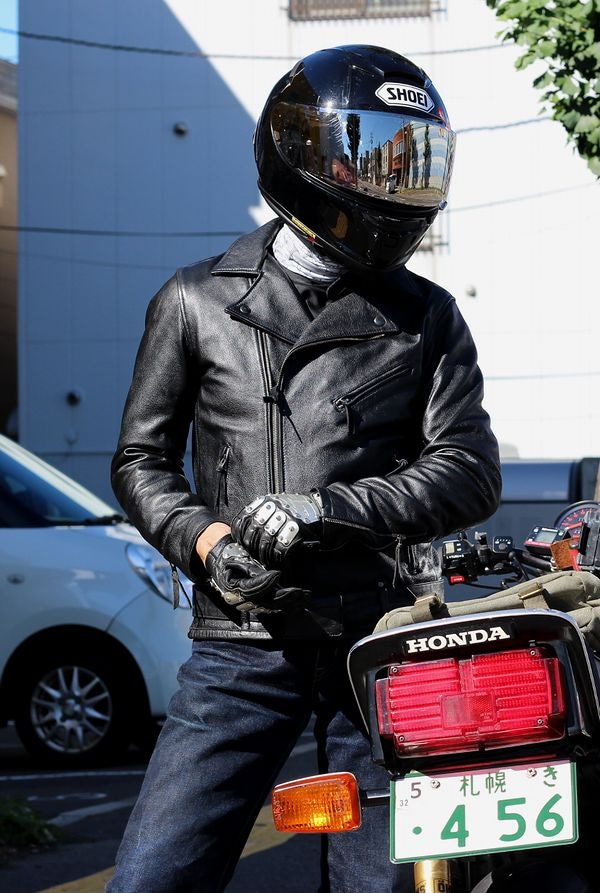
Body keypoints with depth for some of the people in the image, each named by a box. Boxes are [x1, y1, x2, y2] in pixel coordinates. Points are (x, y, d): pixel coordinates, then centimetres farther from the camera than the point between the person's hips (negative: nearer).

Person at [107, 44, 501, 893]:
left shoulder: (427, 318, 9)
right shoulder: (198, 303, 8)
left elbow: (470, 472, 0)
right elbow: (141, 458, 10)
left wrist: (333, 510, -14)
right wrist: (206, 541, -10)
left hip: (379, 641, 1)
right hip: (241, 642, -1)